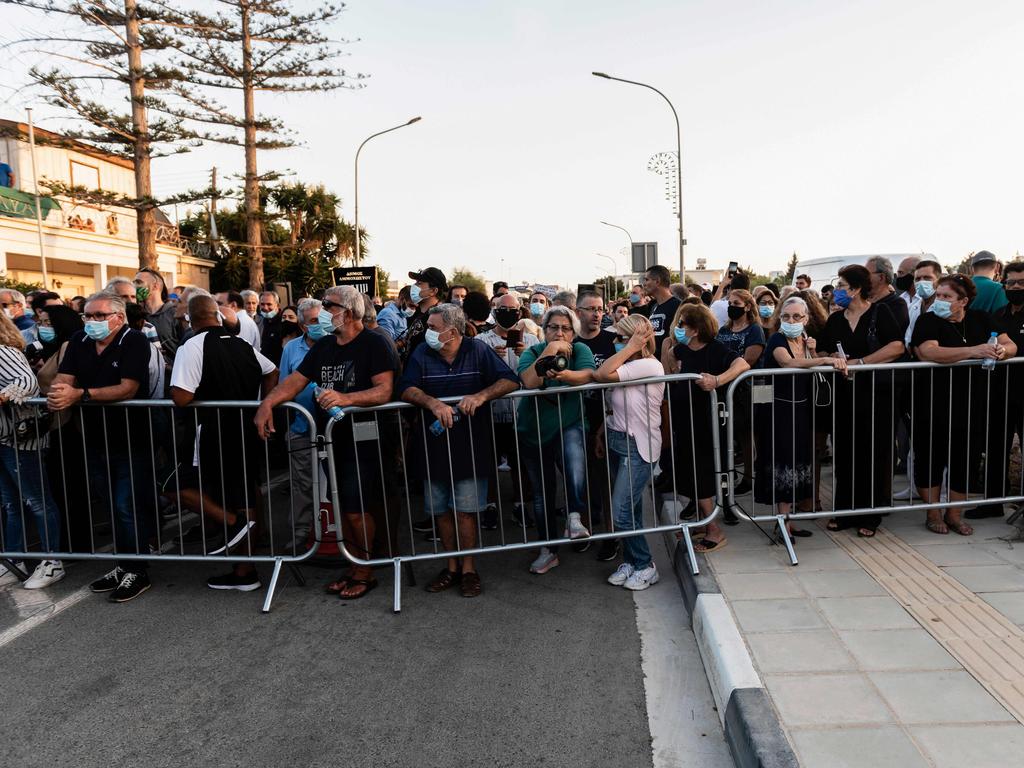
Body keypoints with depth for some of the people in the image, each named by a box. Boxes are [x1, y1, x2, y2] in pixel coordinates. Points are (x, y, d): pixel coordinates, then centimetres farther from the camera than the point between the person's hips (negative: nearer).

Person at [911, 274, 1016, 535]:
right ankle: (933, 513, 23)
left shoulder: (982, 319, 7)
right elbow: (928, 352, -25)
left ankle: (954, 514, 26)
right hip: (933, 408, -4)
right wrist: (973, 351, -31)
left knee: (965, 460, 10)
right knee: (930, 458, 6)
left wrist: (1002, 350, -17)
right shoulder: (928, 321, -8)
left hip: (972, 406, 4)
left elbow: (1011, 345, 8)